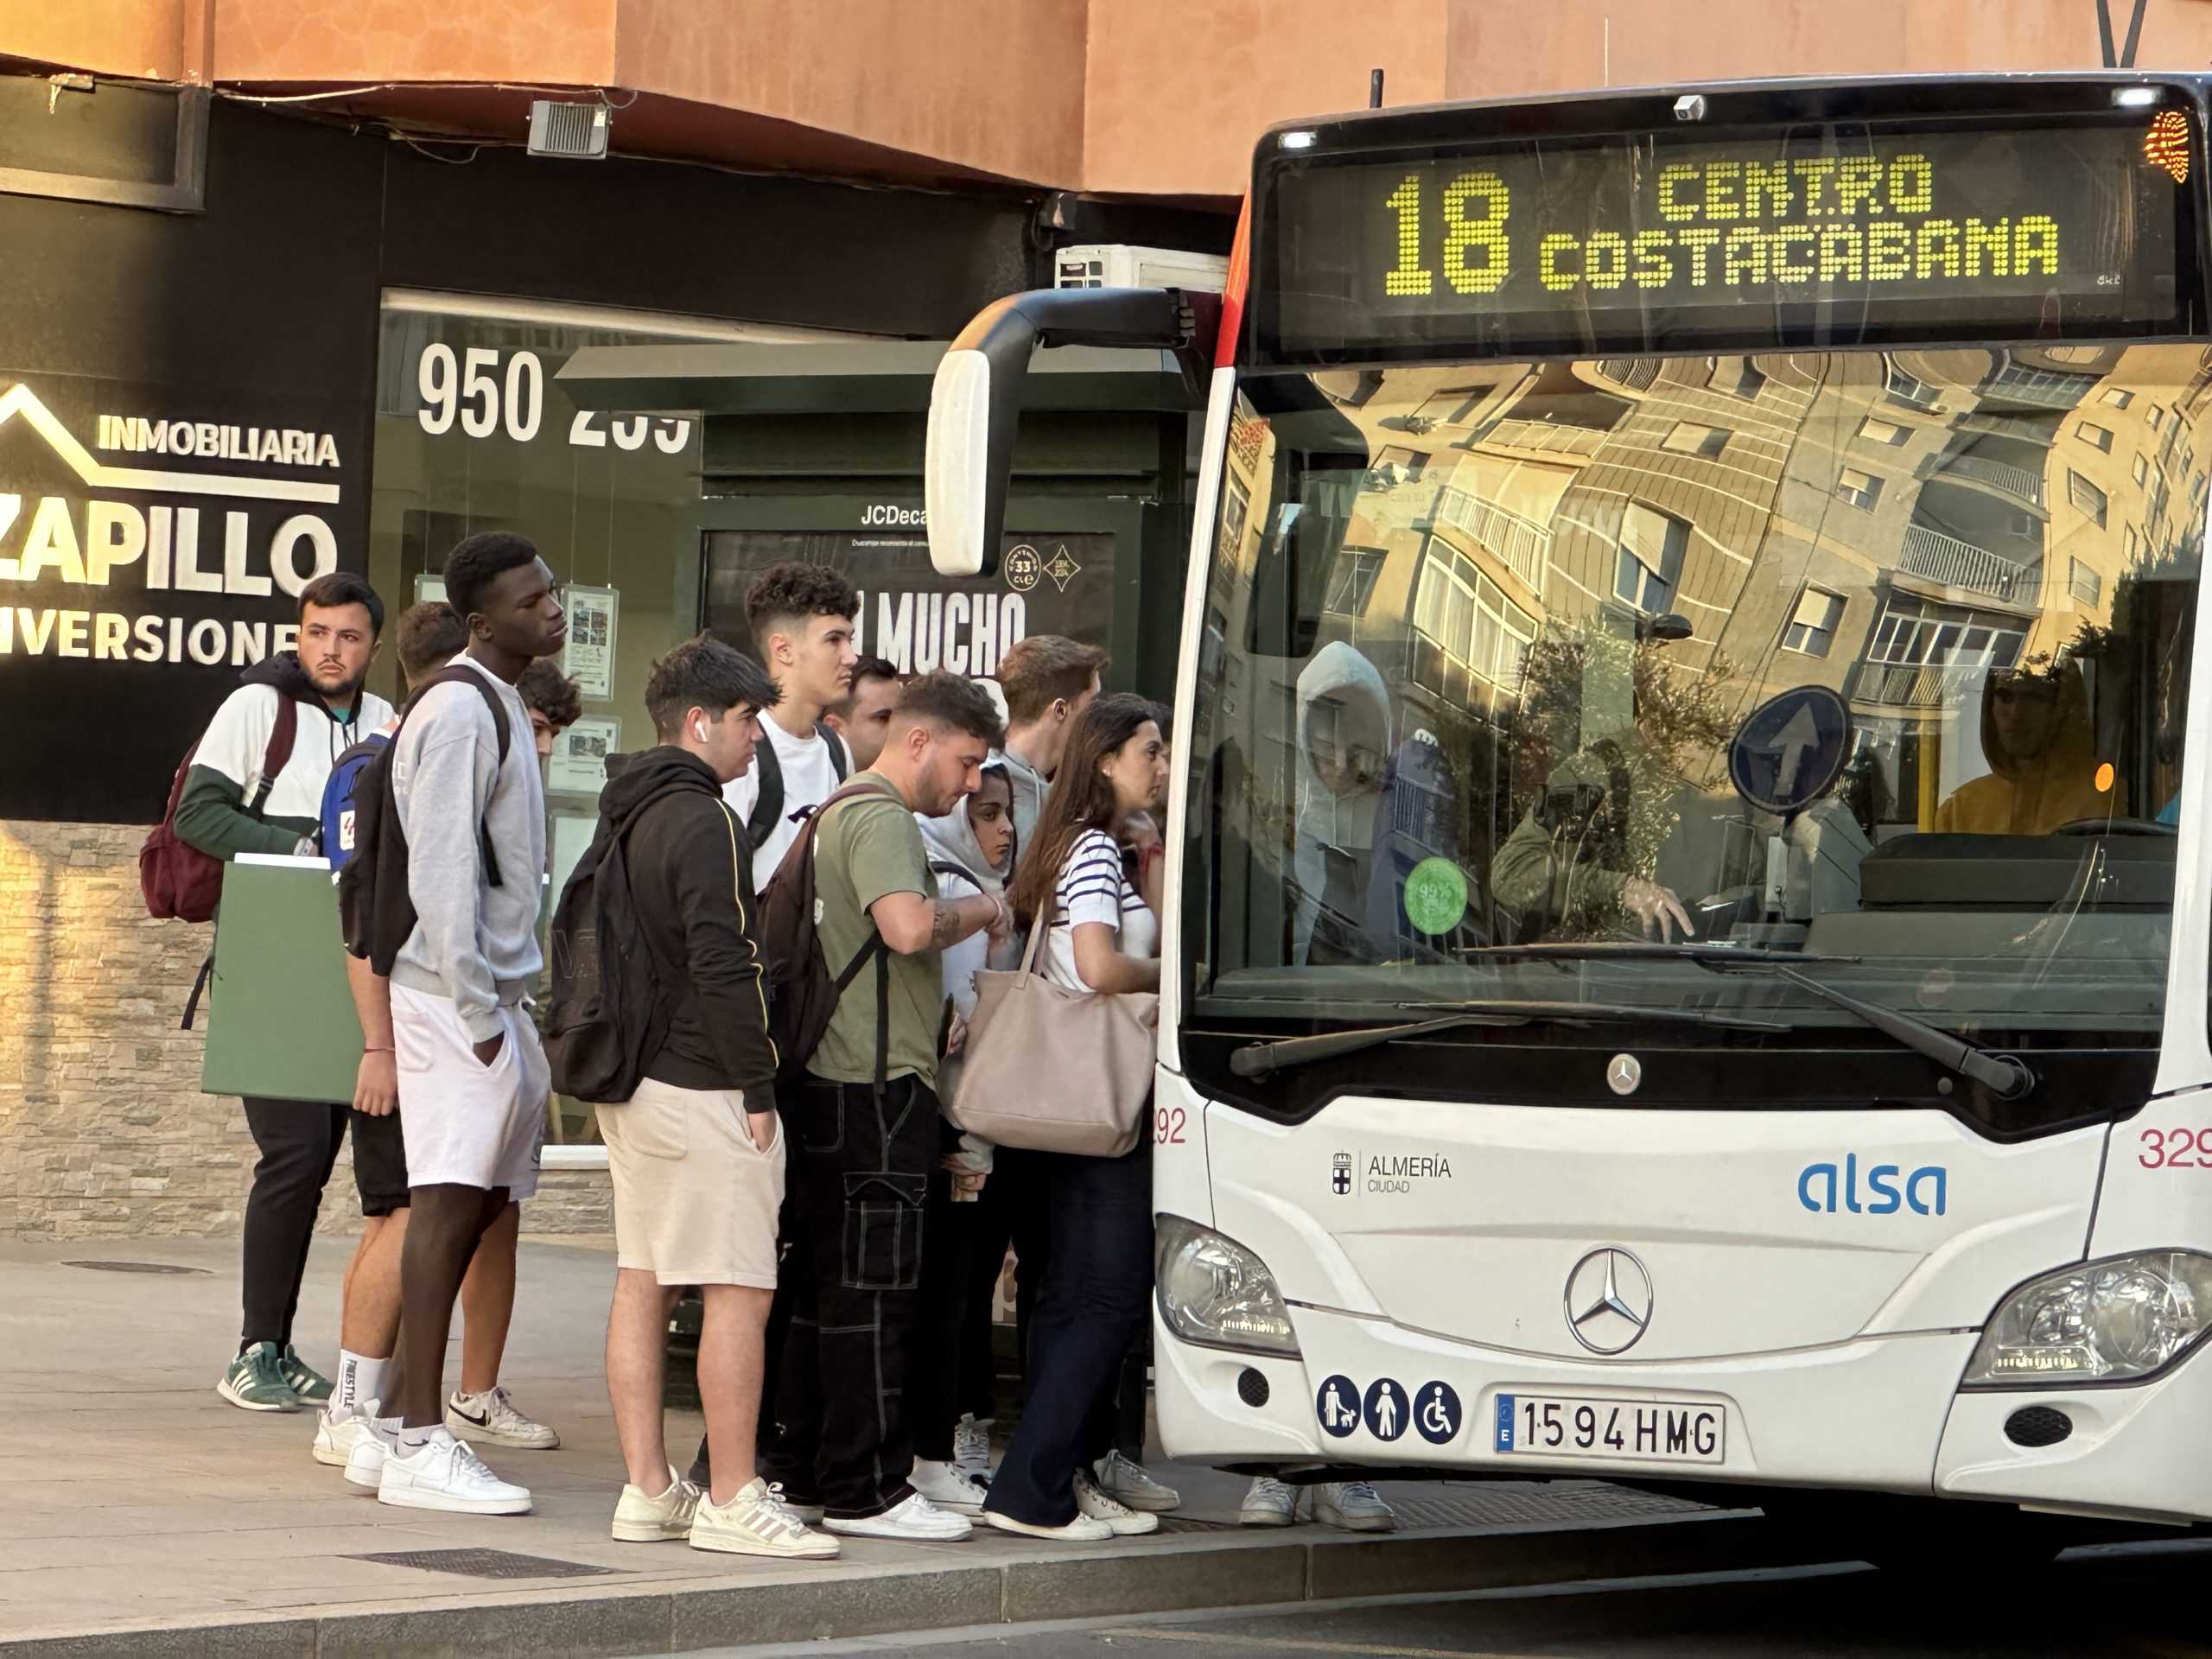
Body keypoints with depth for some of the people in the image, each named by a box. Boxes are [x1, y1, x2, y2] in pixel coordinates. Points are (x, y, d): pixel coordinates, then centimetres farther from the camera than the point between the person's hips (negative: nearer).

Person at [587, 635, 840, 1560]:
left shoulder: (625, 815, 16)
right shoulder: (702, 823, -14)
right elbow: (726, 965, -18)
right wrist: (758, 1090, -13)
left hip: (631, 1081, 10)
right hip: (700, 1089, -10)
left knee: (642, 1281, 9)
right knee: (740, 1292, -7)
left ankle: (647, 1491, 11)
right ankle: (732, 1501, -8)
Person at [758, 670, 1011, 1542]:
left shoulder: (839, 811, 23)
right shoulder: (881, 817, -11)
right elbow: (907, 925, -29)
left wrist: (941, 1011, 24)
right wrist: (978, 910, -11)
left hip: (832, 1078, 11)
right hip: (874, 1084, -11)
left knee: (825, 1281, 14)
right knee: (871, 1286, -8)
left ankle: (800, 1471, 19)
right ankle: (864, 1490, -7)